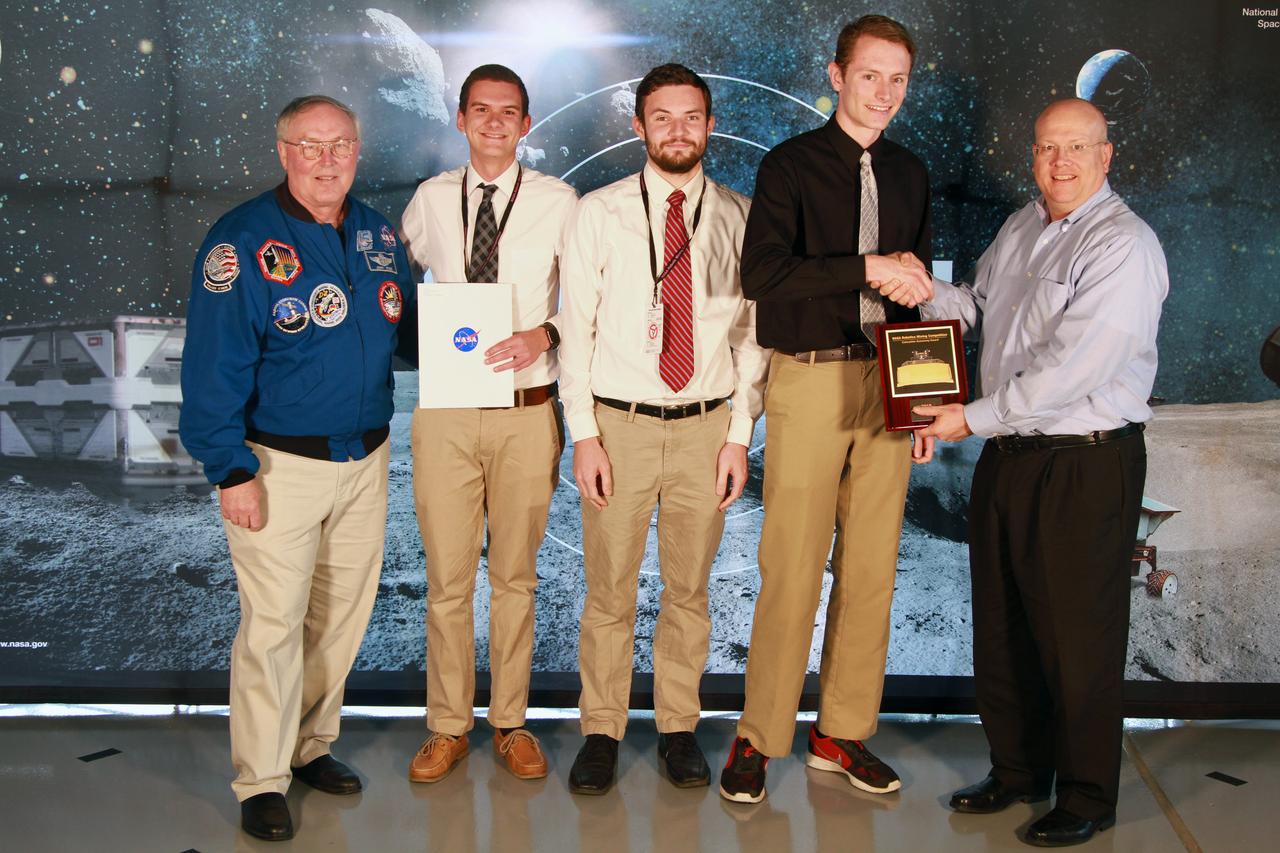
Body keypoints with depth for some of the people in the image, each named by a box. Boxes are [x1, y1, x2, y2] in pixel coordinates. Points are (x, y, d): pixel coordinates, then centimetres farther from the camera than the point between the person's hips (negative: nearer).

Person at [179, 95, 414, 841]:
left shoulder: (377, 233, 7)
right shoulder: (243, 243, -10)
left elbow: (410, 319, 19)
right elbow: (214, 367, -12)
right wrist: (232, 470, -16)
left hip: (366, 457, 6)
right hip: (280, 464, -6)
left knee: (344, 613, 14)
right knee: (273, 625, -3)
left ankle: (311, 744, 32)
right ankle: (262, 781, 12)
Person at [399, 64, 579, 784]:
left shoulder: (558, 203, -1)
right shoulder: (431, 199, 7)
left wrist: (543, 334, -17)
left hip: (526, 411, -1)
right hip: (445, 409, 2)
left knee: (516, 575, 10)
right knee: (447, 579, 7)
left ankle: (512, 723, 26)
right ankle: (449, 726, 23)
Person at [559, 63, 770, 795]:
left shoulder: (738, 219, 3)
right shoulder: (600, 213, 0)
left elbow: (752, 330, 5)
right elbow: (578, 326, -1)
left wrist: (740, 434, -1)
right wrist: (584, 434, -6)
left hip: (706, 425, 1)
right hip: (619, 423, -1)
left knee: (690, 590, 12)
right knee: (610, 591, 6)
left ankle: (679, 727, 27)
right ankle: (602, 732, 21)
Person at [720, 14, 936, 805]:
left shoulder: (911, 174, 15)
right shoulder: (792, 164, -1)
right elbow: (761, 273, -16)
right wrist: (868, 268, -20)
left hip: (888, 384, 5)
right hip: (810, 380, -5)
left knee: (873, 568, 7)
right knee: (792, 568, -4)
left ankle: (843, 733, 20)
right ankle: (760, 738, 10)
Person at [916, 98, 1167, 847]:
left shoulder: (1123, 246, -16)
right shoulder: (1020, 229, 11)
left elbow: (1069, 372, -23)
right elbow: (978, 304, 25)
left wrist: (973, 418, -16)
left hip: (1087, 467, -8)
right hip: (1008, 454, 8)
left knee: (1078, 637, 4)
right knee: (1002, 629, 16)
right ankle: (1019, 770, 35)